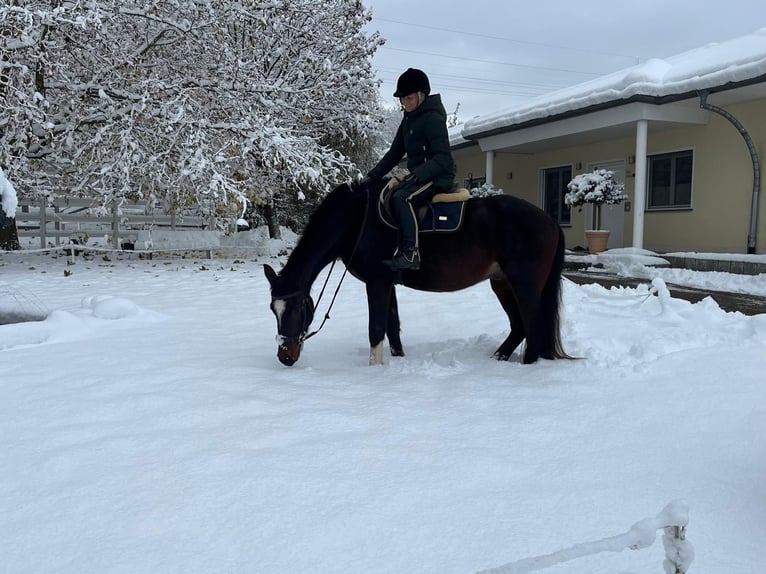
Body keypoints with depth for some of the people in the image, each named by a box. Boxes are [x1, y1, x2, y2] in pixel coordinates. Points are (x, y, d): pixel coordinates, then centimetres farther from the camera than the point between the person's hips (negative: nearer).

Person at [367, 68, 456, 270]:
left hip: (438, 177, -9)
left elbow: (443, 158, -19)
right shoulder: (408, 119, 15)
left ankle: (410, 253, -33)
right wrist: (374, 175, 7)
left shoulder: (433, 118, -13)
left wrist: (418, 173, -31)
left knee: (400, 197, -31)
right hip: (418, 176, 9)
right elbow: (395, 153, 17)